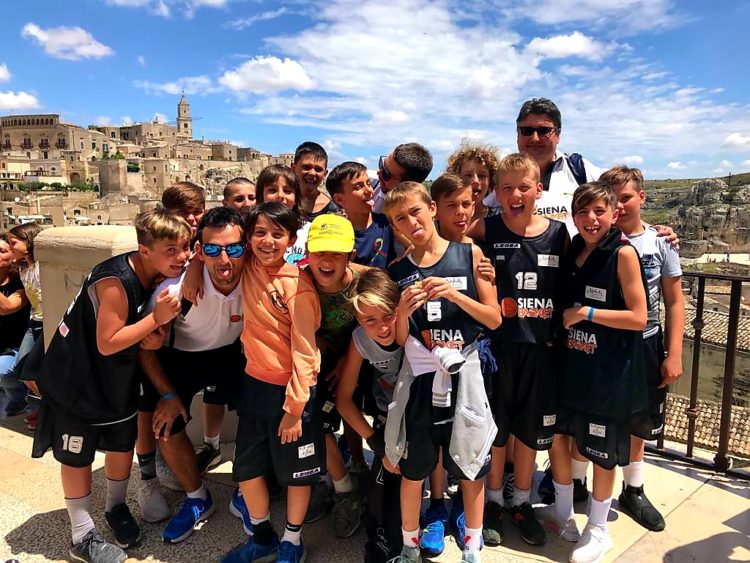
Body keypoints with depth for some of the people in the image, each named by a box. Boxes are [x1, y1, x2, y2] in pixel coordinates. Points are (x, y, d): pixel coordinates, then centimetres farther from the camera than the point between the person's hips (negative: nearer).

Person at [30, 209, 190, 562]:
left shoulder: (159, 276, -8)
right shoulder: (115, 281, -32)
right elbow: (107, 344, -28)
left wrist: (160, 327, -21)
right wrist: (157, 318, -31)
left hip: (118, 379, 7)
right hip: (76, 381, -7)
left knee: (123, 444, 16)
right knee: (77, 456, 8)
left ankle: (116, 508, 40)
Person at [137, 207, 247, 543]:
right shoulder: (177, 287, -31)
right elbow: (145, 345, -14)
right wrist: (168, 394, -14)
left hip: (230, 353, 1)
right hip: (179, 357, -1)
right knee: (167, 426, -11)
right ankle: (197, 499, 17)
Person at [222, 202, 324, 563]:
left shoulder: (298, 286, -18)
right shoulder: (248, 268, -3)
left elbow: (304, 350, -17)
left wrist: (295, 407, -16)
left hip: (292, 388, -6)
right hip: (254, 383, 6)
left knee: (296, 472, 13)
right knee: (247, 469, 17)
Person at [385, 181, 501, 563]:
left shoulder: (469, 255, -3)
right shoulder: (396, 271, 1)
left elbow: (494, 319, -2)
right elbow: (397, 340, 4)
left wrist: (455, 294, -17)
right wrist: (403, 310, -16)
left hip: (464, 373, -1)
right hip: (420, 376, 1)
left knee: (471, 464, 12)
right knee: (412, 467, 12)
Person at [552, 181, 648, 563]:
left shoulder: (623, 254, -13)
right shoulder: (572, 252, 5)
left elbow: (638, 318, -16)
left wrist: (586, 312, -19)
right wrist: (560, 325, -2)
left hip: (609, 372, -6)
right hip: (571, 365, 6)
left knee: (602, 453, 10)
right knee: (557, 438, 15)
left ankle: (598, 531, 31)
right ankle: (563, 512, 38)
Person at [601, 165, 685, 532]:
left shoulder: (660, 242, -2)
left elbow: (674, 302, 2)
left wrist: (674, 354, -3)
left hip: (644, 344, 2)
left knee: (636, 424, 17)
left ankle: (633, 491, 36)